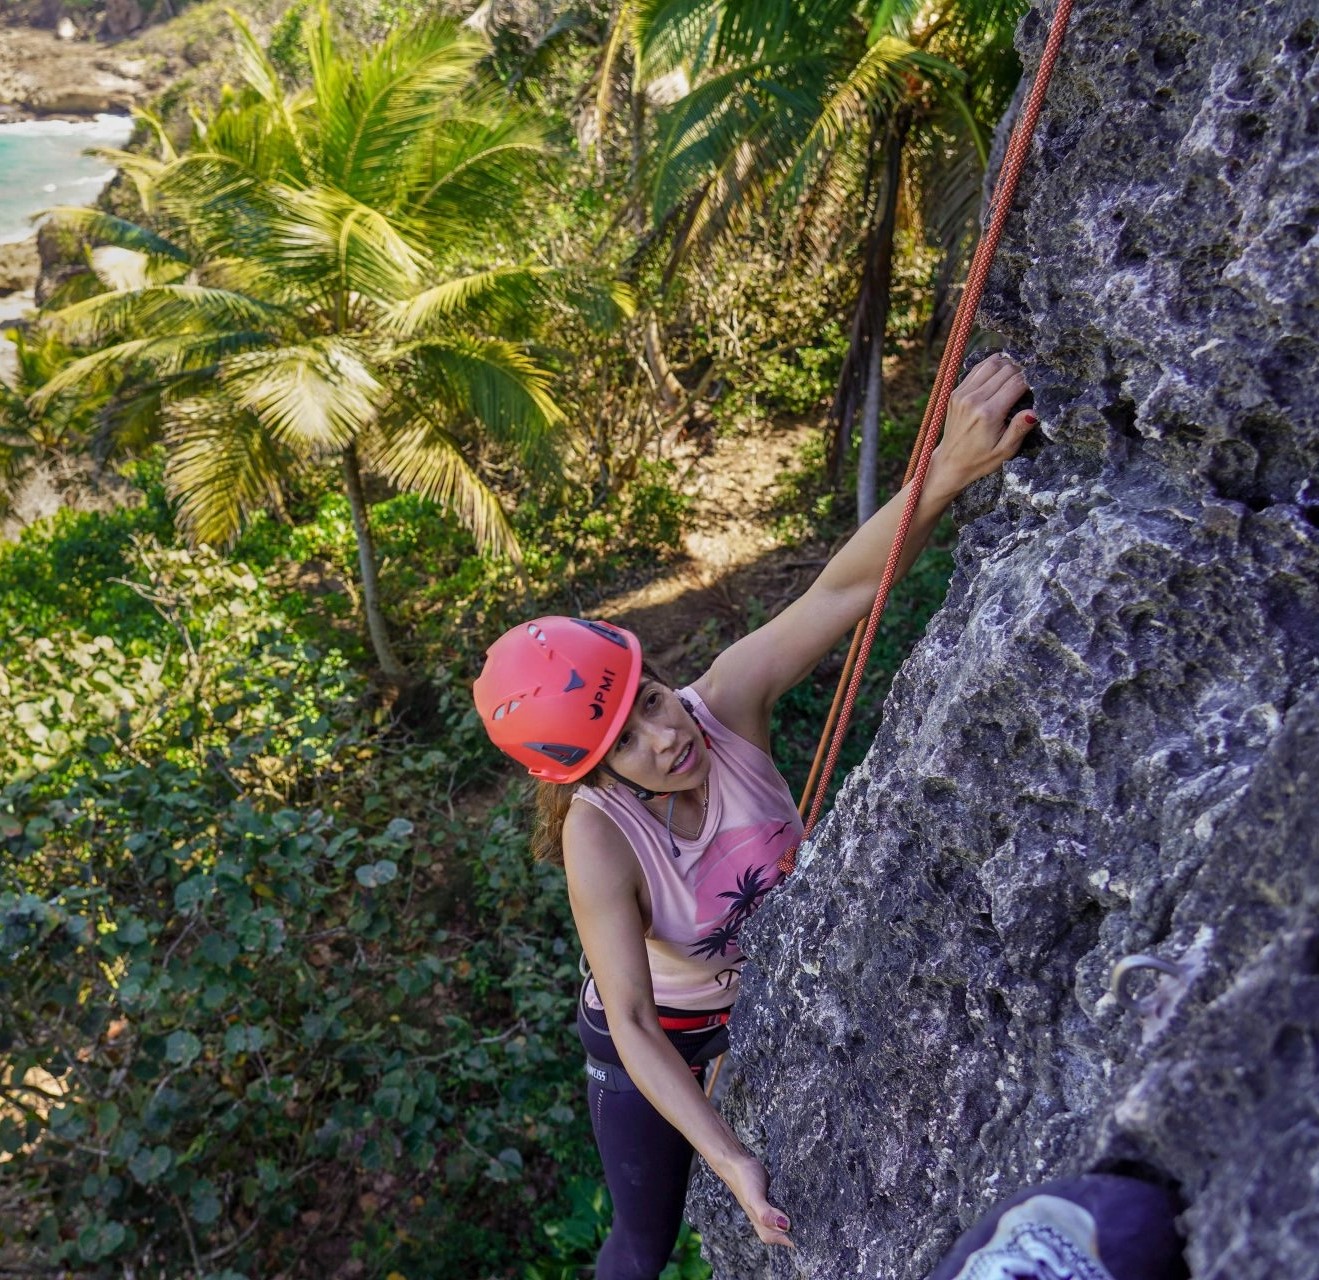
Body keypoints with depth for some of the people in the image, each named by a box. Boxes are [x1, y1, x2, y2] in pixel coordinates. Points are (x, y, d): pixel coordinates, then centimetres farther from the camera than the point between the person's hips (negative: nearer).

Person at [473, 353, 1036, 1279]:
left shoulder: (726, 701, -30)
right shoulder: (598, 839, -35)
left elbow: (844, 588, -42)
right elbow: (633, 1026, -33)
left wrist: (952, 468, -55)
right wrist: (731, 1161, -41)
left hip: (772, 1004, 3)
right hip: (655, 1037, -3)